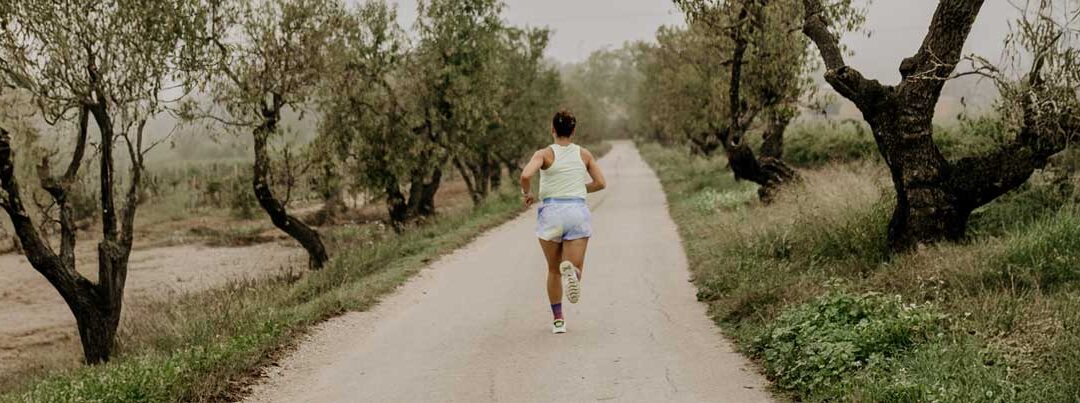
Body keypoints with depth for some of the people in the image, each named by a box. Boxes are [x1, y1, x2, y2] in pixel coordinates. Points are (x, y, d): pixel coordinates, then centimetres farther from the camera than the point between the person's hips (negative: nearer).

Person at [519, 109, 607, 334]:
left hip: (551, 212, -1)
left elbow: (525, 176, -18)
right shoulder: (584, 154, 8)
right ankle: (571, 271, -41)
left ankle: (558, 320, 16)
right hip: (578, 212, 1)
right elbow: (600, 183, 12)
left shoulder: (544, 154, -2)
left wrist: (527, 193, 2)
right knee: (576, 270, -3)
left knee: (554, 270, 17)